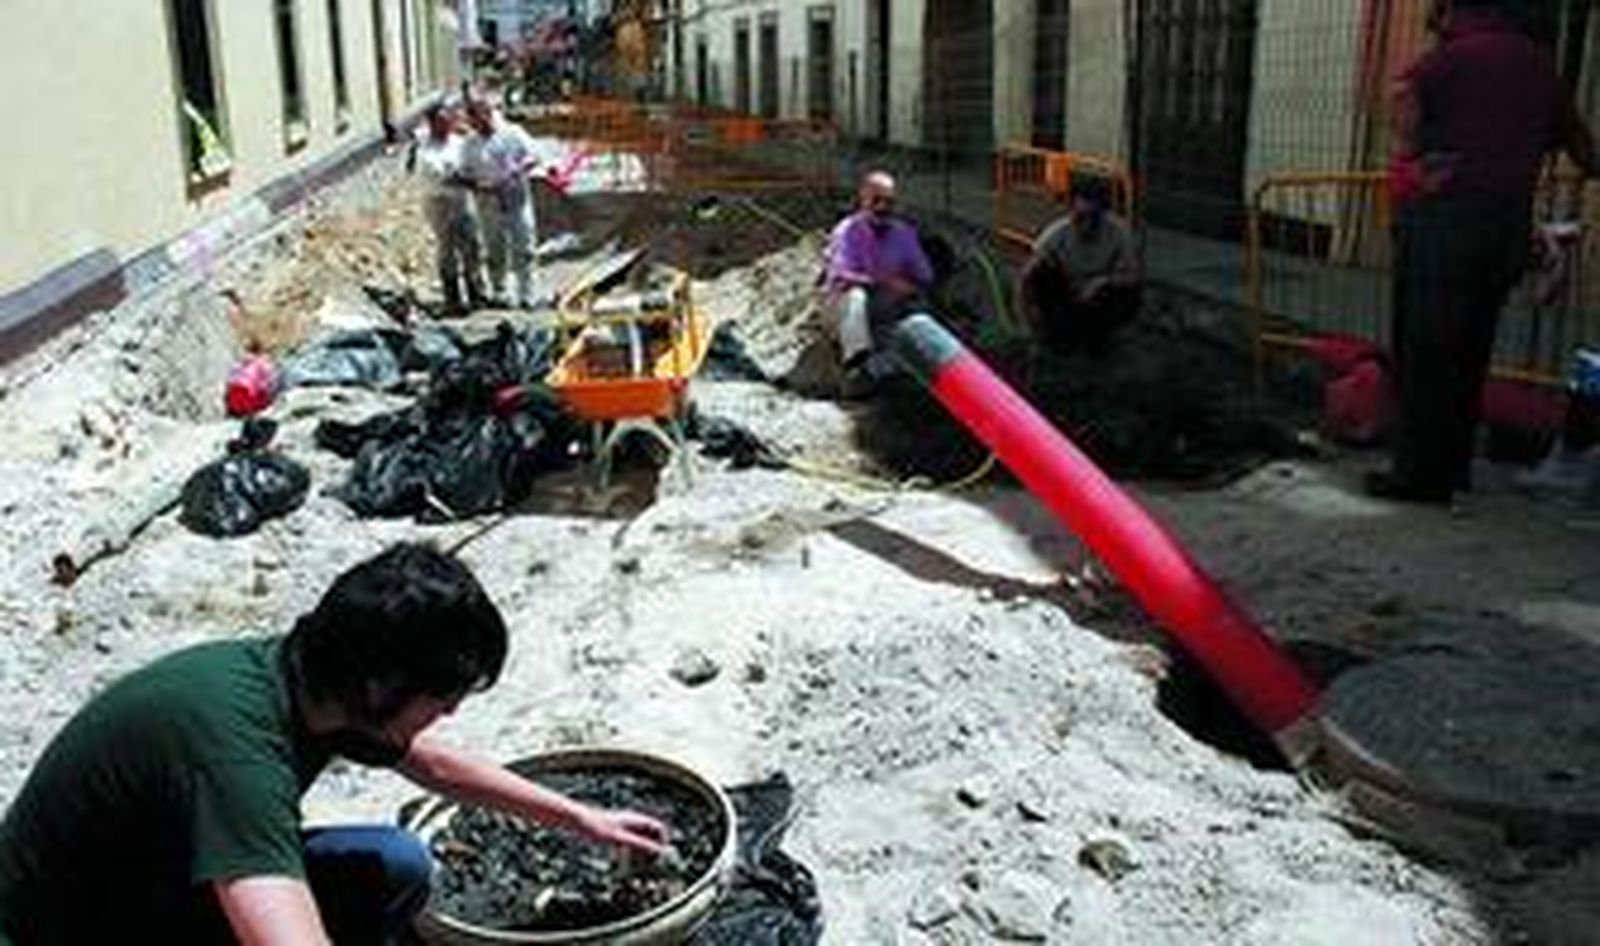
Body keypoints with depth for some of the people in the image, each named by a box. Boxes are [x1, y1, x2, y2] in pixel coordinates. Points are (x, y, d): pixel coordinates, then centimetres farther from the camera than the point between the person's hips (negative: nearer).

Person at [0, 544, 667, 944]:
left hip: (167, 878, 8)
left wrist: (581, 819, 15)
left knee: (396, 867, -2)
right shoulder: (236, 746, -37)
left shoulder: (309, 680, -10)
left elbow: (434, 764, 9)